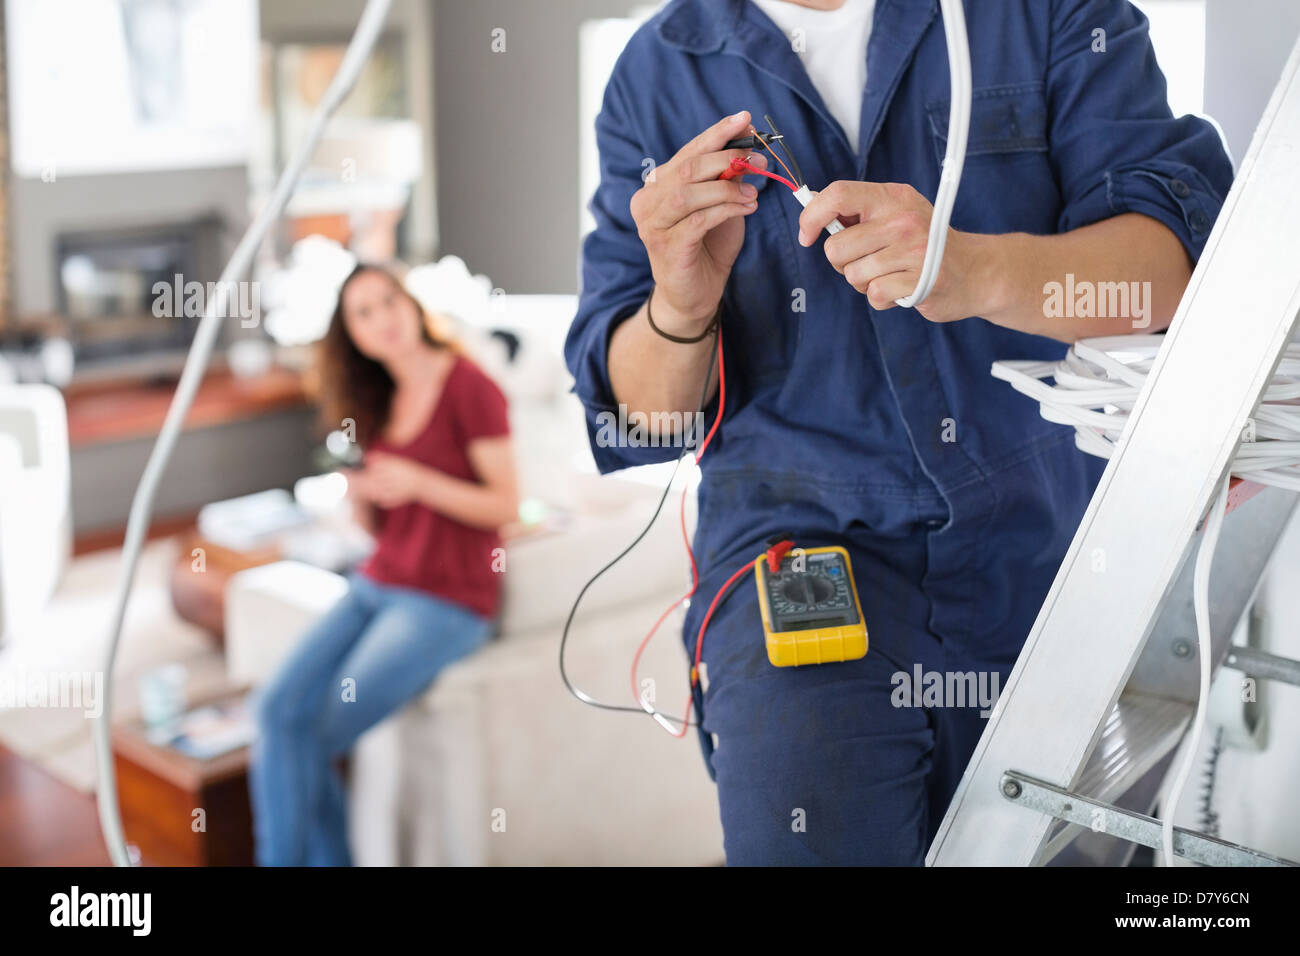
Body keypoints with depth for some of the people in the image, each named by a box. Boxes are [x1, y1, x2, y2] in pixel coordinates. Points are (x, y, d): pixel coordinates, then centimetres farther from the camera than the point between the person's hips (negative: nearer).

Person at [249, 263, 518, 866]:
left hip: (447, 602, -6)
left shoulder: (469, 387, -8)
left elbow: (507, 506, -10)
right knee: (278, 708, -15)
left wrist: (418, 481, -21)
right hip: (377, 584, 7)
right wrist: (358, 493, -6)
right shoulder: (377, 400, 13)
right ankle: (325, 860, -5)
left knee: (314, 739, -15)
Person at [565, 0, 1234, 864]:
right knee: (803, 839, -23)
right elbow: (638, 418, 7)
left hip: (1055, 520, 2)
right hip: (802, 525, -1)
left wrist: (978, 271, -26)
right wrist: (677, 306, -16)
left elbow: (1187, 249, -8)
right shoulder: (657, 73, 7)